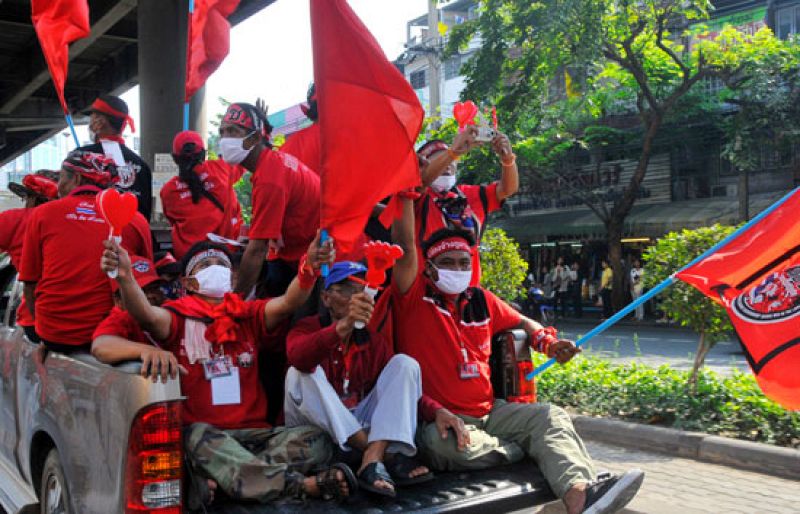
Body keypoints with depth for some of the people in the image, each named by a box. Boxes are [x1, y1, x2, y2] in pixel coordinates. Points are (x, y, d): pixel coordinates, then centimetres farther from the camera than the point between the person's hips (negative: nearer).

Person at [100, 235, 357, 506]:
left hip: (252, 431, 3)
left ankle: (222, 476, -29)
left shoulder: (249, 315, 12)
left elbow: (288, 303, -6)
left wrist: (310, 267, -27)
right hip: (201, 431, -3)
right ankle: (301, 484, -32)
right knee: (202, 437, -36)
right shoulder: (179, 317, 6)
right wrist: (125, 277, -36)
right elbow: (147, 315, -16)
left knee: (318, 439, -17)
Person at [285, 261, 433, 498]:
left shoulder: (373, 340, 6)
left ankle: (373, 460, -31)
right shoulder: (308, 327, -7)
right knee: (301, 373, -28)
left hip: (362, 424, 4)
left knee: (403, 363, -9)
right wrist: (344, 325, -48)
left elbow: (400, 387, 1)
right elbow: (297, 357, -32)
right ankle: (386, 456, -29)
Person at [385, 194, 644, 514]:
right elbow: (406, 245, -19)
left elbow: (521, 321, 26)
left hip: (489, 412, 6)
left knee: (550, 416, -12)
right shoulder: (414, 298, -5)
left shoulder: (480, 300, 14)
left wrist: (547, 342, 5)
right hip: (438, 418, -6)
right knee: (444, 441, -38)